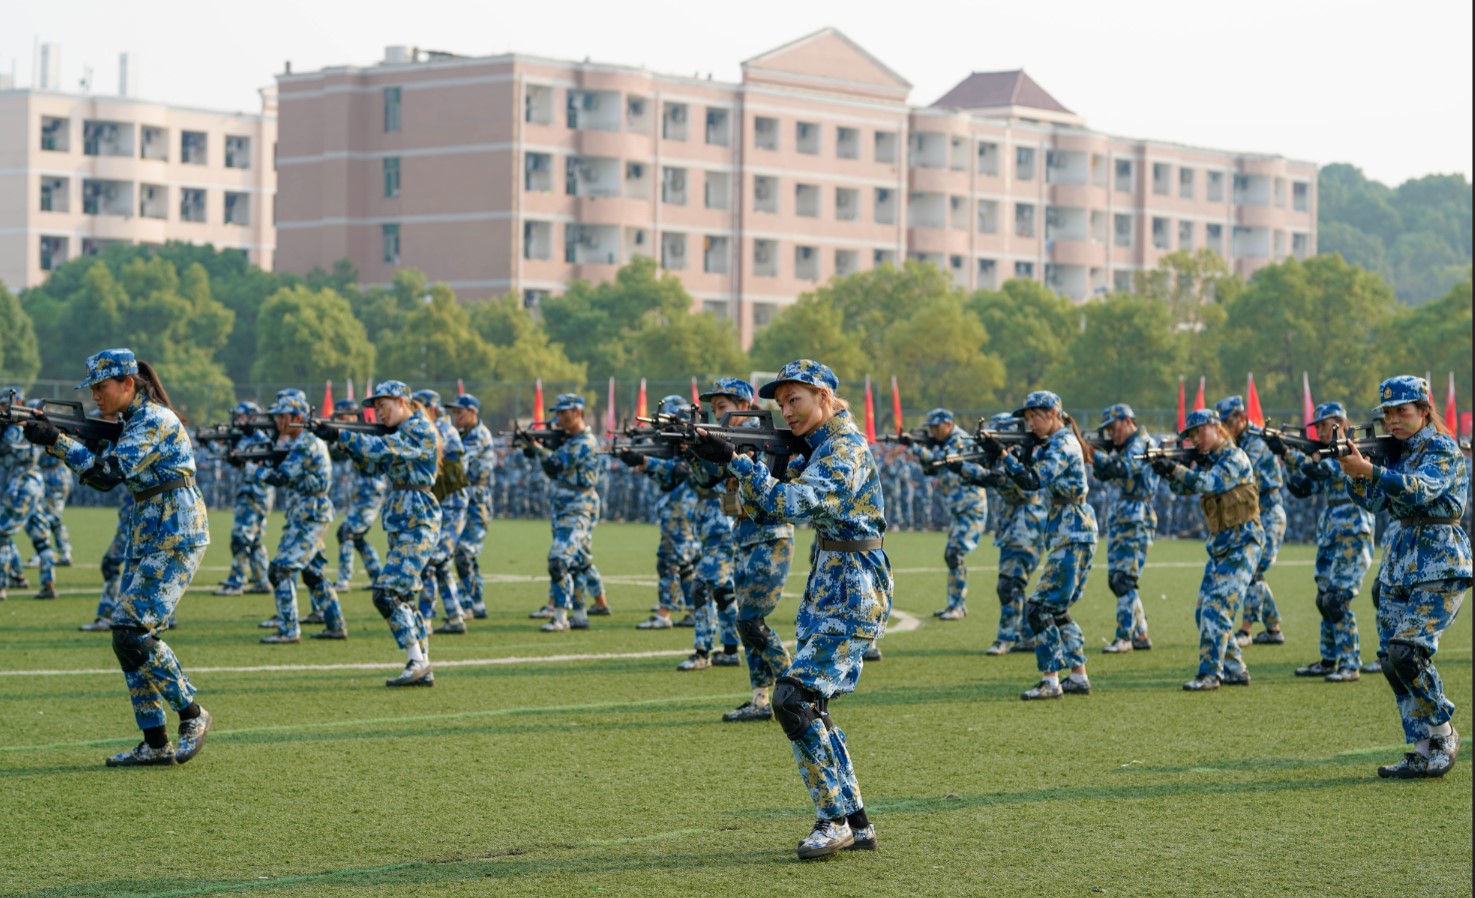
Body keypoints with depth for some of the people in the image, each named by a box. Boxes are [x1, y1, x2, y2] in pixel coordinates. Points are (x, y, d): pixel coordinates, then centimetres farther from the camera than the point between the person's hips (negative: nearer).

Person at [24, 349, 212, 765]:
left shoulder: (155, 420, -14)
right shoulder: (133, 421, 15)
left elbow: (110, 471, -22)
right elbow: (102, 478, 14)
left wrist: (56, 440, -19)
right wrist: (57, 439, 2)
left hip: (176, 536, -10)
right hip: (147, 538, 10)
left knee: (134, 631, -15)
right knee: (128, 636, 4)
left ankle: (192, 715, 0)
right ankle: (155, 745, 7)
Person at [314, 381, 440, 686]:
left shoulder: (420, 431, -11)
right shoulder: (403, 432, 18)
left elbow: (382, 449, -24)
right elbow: (374, 464, 14)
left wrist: (338, 436, -26)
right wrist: (343, 442, -1)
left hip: (417, 525, -10)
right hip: (400, 526, 10)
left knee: (387, 593, -16)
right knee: (405, 597, 9)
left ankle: (417, 662, -14)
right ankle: (422, 670, 12)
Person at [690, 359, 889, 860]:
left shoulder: (844, 448, -15)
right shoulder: (818, 447, 15)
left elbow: (793, 504, -27)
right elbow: (767, 509, 14)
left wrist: (735, 461, -23)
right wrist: (733, 467, -2)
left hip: (850, 598, -10)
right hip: (826, 596, 10)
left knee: (794, 699, -16)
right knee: (808, 705, 9)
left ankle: (836, 819, -9)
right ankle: (856, 823, 15)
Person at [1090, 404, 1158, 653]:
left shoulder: (1142, 445, -10)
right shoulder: (1124, 448, 18)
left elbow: (1122, 468, -26)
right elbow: (1103, 474, 12)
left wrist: (1091, 454, -31)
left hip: (1136, 522, -10)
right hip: (1118, 520, 10)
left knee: (1124, 580, -12)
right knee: (1115, 579, 9)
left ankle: (1124, 637, -10)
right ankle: (1141, 635, 14)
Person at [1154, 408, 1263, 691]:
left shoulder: (1235, 458, -11)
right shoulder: (1208, 461, 14)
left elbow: (1211, 483, -25)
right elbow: (1183, 488, 7)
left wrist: (1175, 469, -30)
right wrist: (1167, 472, -12)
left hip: (1241, 543, -9)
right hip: (1219, 545, 9)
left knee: (1217, 608, -16)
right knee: (1205, 612, 7)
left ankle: (1209, 675, -17)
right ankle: (1234, 670, 15)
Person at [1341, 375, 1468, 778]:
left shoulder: (1443, 449, -8)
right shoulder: (1396, 452, 14)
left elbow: (1421, 489, -26)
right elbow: (1373, 501, 7)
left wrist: (1369, 469, -38)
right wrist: (1353, 472, -12)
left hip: (1439, 568, -8)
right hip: (1397, 568, 8)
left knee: (1407, 651, -20)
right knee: (1392, 660, 2)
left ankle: (1444, 736, -3)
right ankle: (1423, 751, 8)